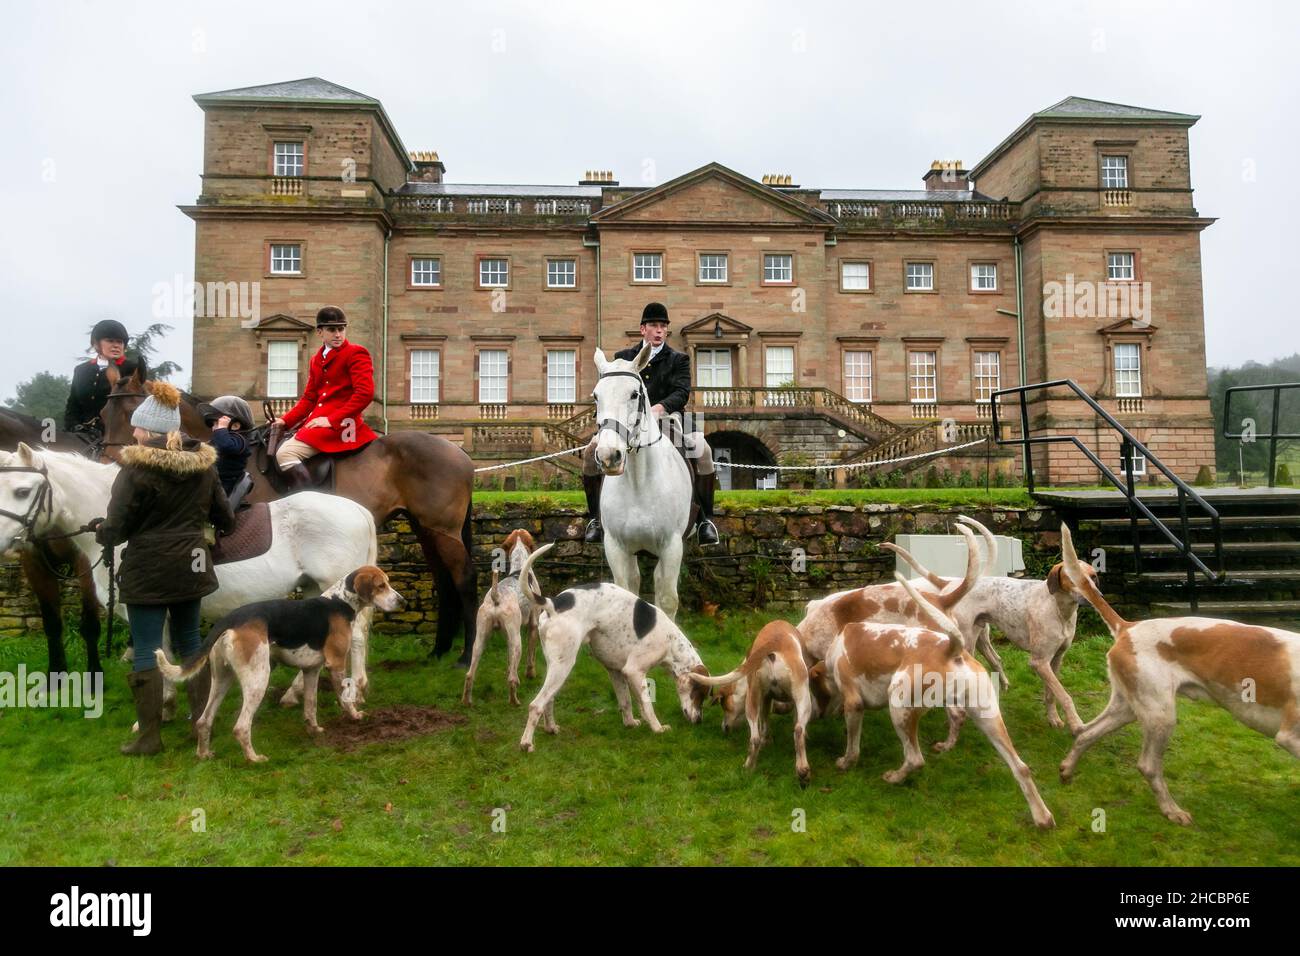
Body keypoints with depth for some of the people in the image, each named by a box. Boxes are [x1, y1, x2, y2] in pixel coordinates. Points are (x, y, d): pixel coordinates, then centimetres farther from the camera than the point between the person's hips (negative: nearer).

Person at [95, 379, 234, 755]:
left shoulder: (136, 468, -15)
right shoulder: (203, 465, 2)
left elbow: (116, 528, -11)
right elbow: (223, 515, 12)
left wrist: (99, 532, 11)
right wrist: (226, 527, 35)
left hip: (147, 570, -6)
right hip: (191, 566, 6)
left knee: (147, 651, 2)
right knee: (190, 643, 17)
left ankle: (149, 736, 8)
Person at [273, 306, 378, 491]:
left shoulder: (356, 353, -5)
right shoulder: (317, 359, 19)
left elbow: (365, 392, -17)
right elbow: (309, 398, 20)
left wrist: (332, 419, -21)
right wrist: (285, 421, 4)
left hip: (341, 424, -9)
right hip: (319, 423, 9)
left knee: (286, 453, -21)